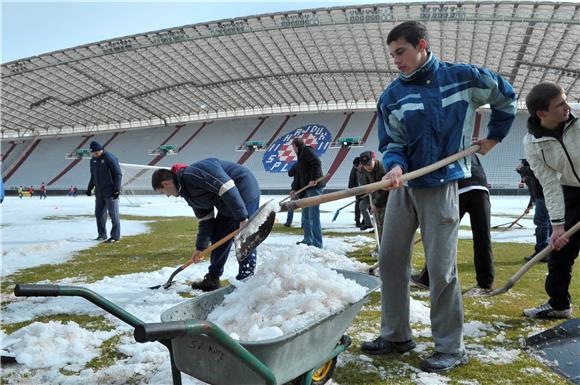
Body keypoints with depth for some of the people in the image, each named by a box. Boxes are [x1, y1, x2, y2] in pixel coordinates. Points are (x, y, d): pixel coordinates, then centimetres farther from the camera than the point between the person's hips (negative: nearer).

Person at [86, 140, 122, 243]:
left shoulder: (110, 158, -12)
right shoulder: (93, 160, 11)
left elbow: (118, 174, -14)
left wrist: (117, 189, -18)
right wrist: (89, 188, 17)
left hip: (110, 192, -7)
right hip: (99, 192, 8)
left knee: (113, 214, -3)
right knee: (99, 213, 11)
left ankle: (115, 236, 2)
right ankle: (102, 235, 22)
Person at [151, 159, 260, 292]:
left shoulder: (193, 173, -22)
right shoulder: (189, 193, 10)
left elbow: (226, 188, -29)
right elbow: (205, 220, 15)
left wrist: (242, 217, -30)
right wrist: (200, 248, 17)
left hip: (245, 195, -10)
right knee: (218, 239, 13)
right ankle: (212, 279, 24)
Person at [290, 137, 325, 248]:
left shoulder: (308, 151, -3)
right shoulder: (301, 156, 26)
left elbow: (317, 163, -19)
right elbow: (298, 175, 23)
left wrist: (313, 179, -24)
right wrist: (295, 189, 14)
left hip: (314, 187, -10)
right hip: (306, 189, 10)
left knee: (313, 216, -10)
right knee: (305, 216, 13)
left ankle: (317, 243, -8)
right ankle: (308, 240, 23)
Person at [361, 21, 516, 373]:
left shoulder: (464, 77, -2)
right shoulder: (392, 96, 2)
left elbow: (506, 97, 16)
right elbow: (391, 144, 2)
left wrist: (494, 136, 17)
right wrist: (395, 166, -19)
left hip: (440, 186, -3)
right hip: (403, 186, 4)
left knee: (442, 269, -4)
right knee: (391, 262, 6)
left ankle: (451, 348, 12)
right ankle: (396, 335, 21)